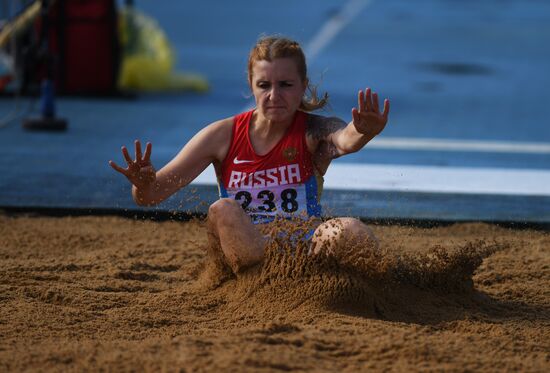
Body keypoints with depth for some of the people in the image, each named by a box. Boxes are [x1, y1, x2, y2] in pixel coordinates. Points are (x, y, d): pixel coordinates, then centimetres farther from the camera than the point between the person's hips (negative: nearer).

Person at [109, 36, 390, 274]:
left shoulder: (313, 133, -1)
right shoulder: (224, 136, 3)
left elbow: (344, 139, -28)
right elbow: (151, 195, 1)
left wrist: (363, 133, -54)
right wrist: (144, 185, -25)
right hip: (242, 253, 1)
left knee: (352, 232, -31)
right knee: (223, 211, -31)